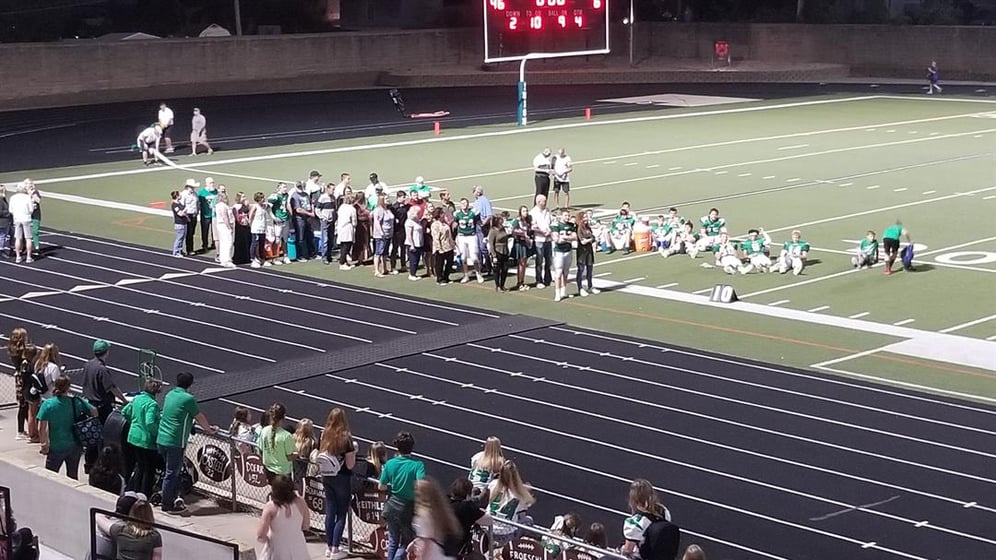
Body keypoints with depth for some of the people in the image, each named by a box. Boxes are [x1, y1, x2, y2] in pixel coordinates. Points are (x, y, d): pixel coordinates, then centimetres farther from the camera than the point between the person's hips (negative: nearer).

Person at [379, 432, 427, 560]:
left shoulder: (390, 464, -6)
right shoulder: (417, 465, -16)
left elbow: (381, 487, -1)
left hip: (392, 507, 3)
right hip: (409, 508, -3)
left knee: (393, 541, 19)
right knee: (406, 542, 12)